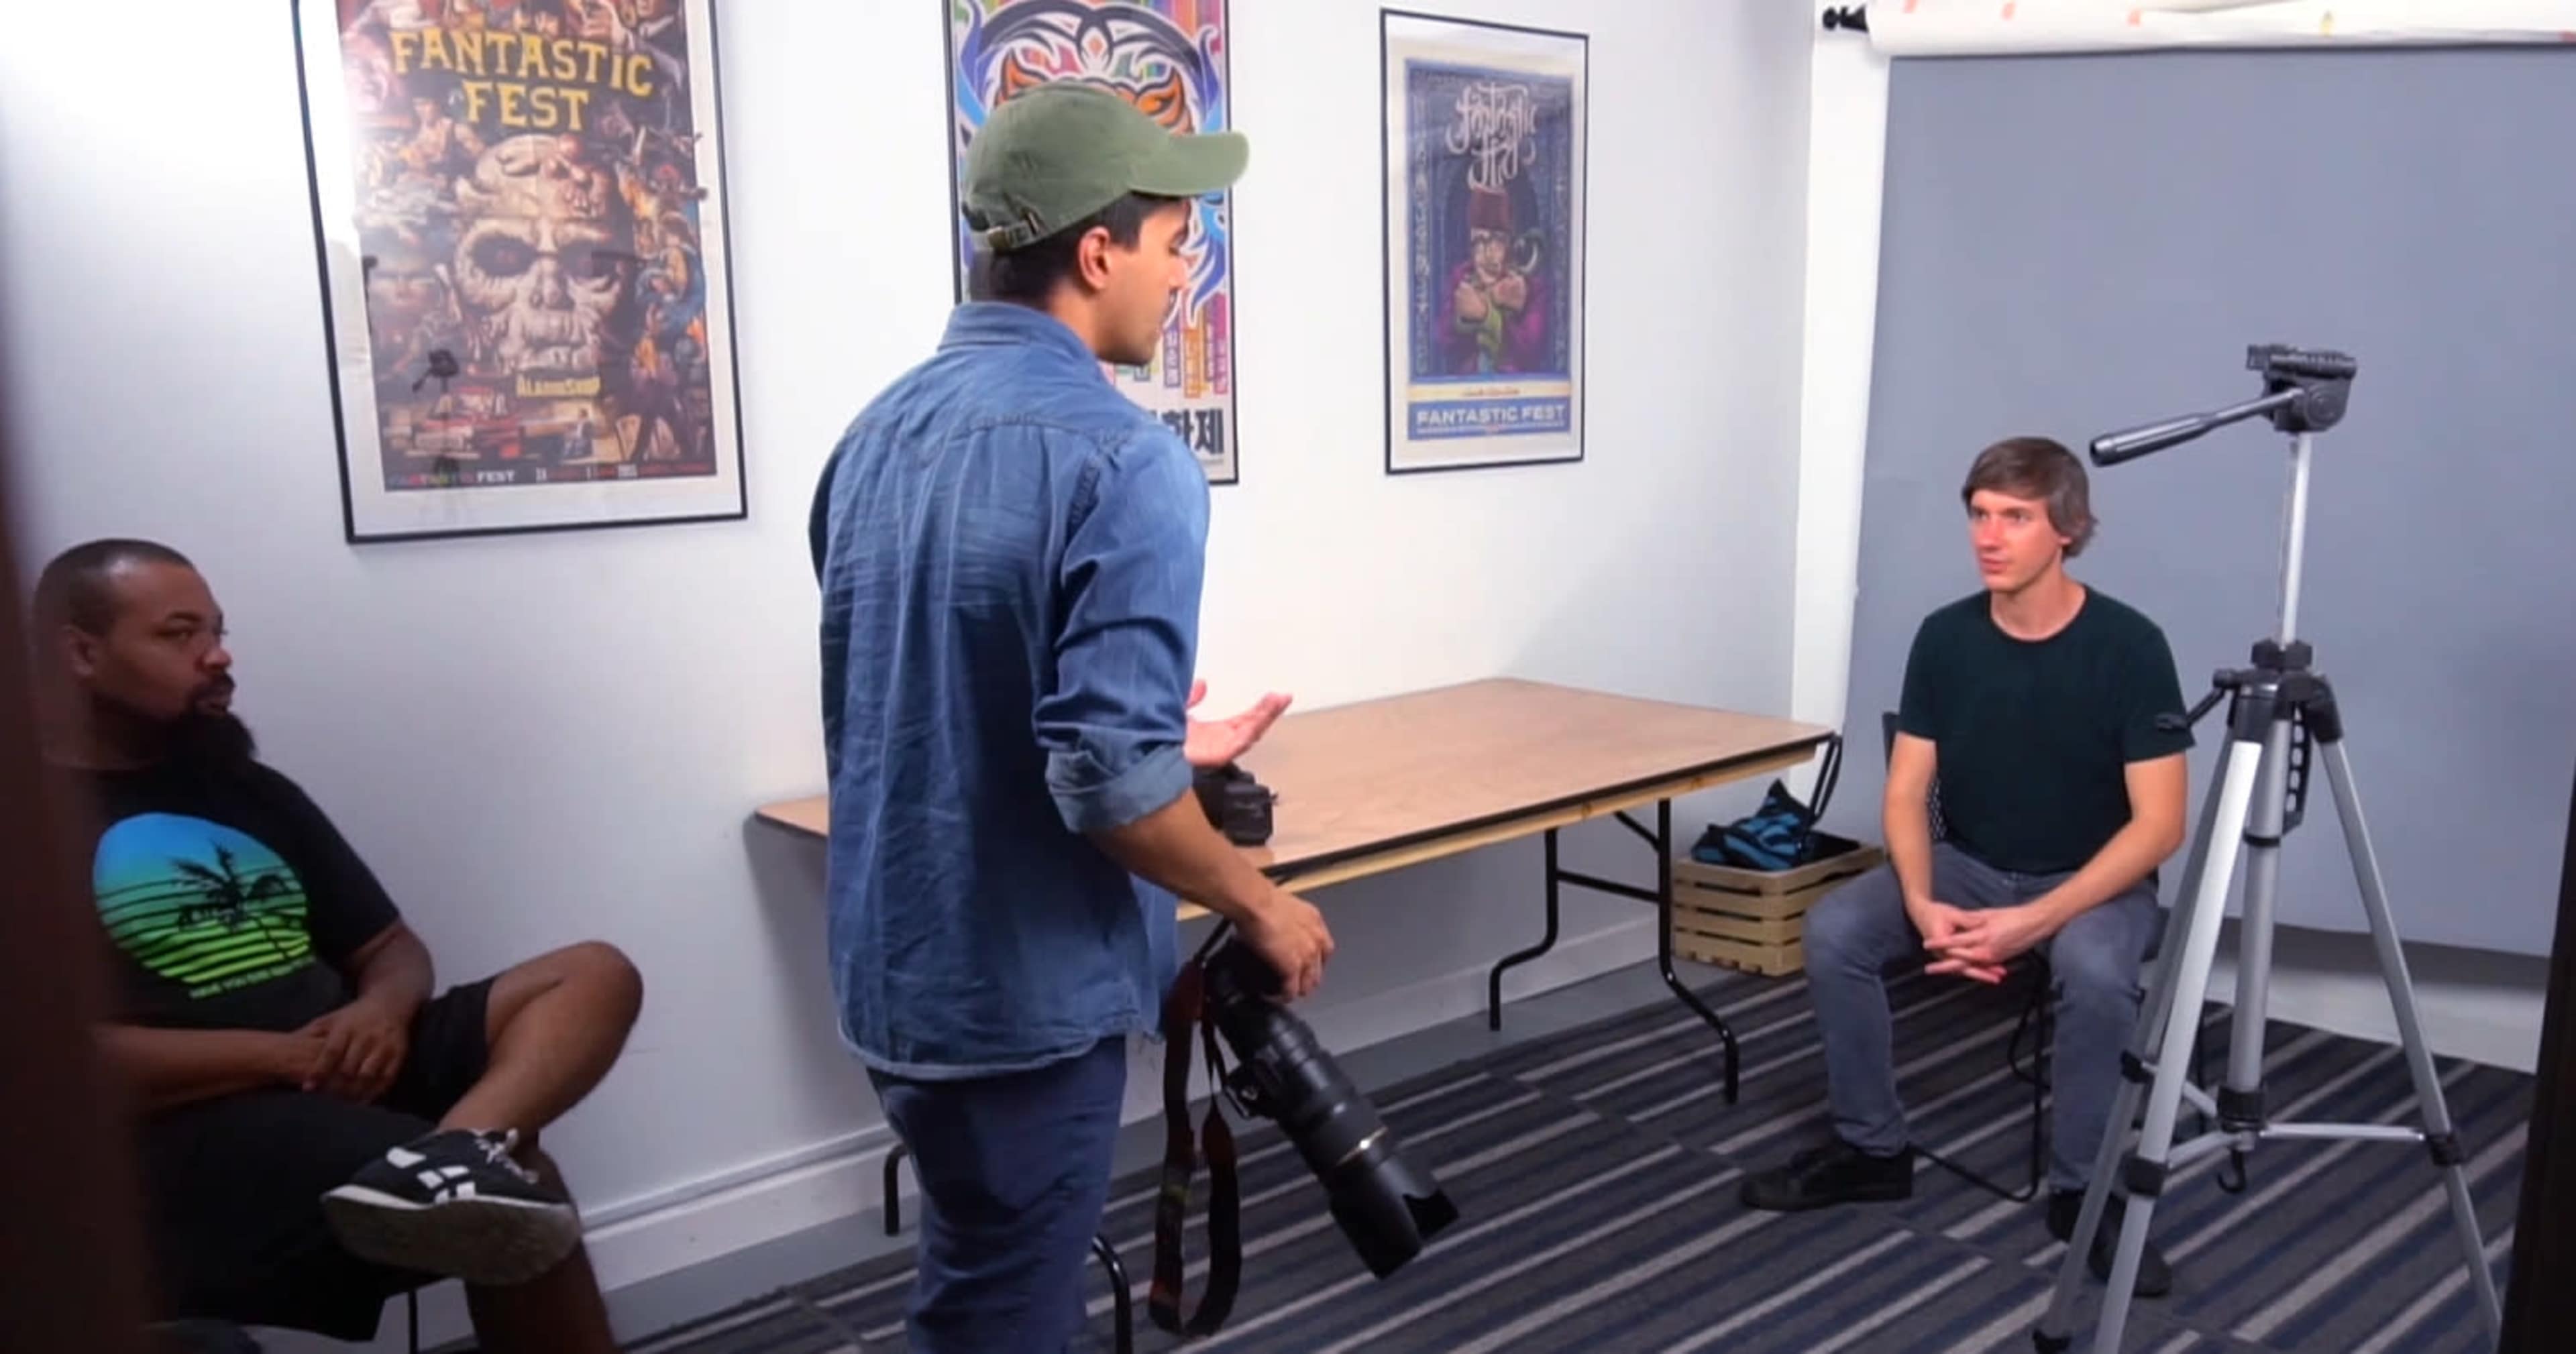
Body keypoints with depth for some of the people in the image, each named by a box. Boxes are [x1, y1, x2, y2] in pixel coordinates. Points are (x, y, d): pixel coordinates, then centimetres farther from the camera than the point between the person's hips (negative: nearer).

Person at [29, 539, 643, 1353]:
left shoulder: (251, 791, 20)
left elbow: (393, 950, 20)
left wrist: (382, 1010, -5)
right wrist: (286, 1053, -18)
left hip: (349, 1073, 8)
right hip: (196, 1128, -8)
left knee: (595, 977, -15)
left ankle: (462, 1150, -38)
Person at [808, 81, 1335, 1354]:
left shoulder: (875, 434, 5)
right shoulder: (1121, 459, -21)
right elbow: (1108, 783, -27)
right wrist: (1259, 905, -10)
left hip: (894, 968, 8)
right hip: (1022, 988, -8)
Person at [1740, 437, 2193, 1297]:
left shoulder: (2128, 645, -18)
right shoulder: (1946, 637, -7)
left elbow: (2158, 824, -19)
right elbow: (1906, 792, -5)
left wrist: (2036, 920, -29)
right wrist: (1921, 904, -24)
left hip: (2093, 883, -3)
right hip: (1969, 867, 4)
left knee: (2097, 970, -37)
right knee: (1833, 930, -20)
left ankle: (2082, 1189, -13)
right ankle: (1872, 1149, -3)